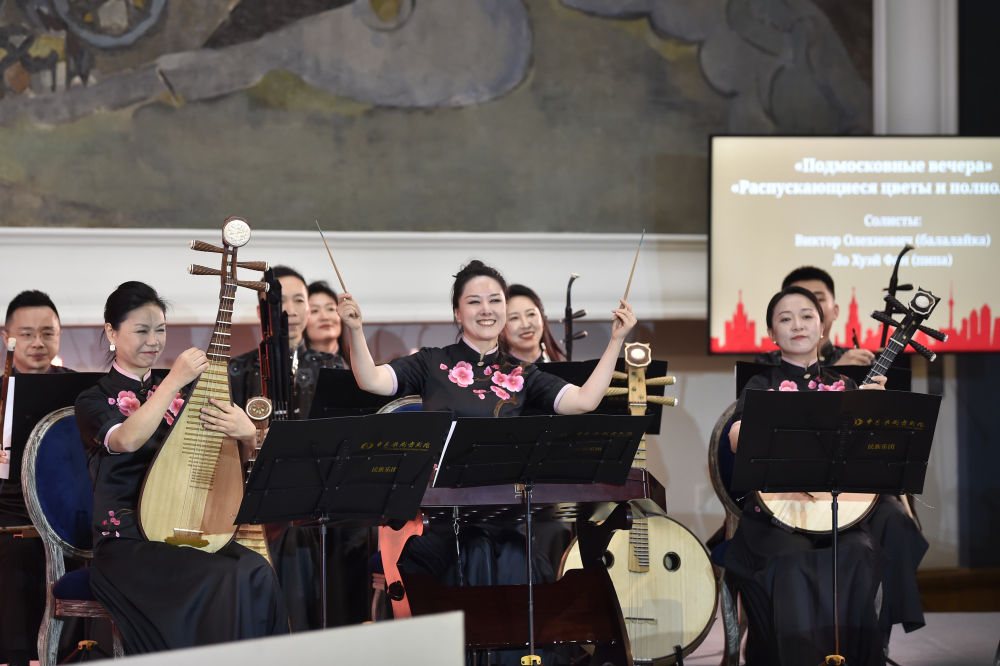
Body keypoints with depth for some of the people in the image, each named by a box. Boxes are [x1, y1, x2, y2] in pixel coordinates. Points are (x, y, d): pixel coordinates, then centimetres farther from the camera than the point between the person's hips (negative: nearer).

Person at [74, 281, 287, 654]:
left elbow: (247, 454, 15)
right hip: (127, 543, -4)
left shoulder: (181, 393, 17)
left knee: (258, 574, -27)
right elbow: (127, 440, -21)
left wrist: (246, 432, -9)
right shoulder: (94, 402, 4)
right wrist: (174, 382, -22)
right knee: (222, 584, -31)